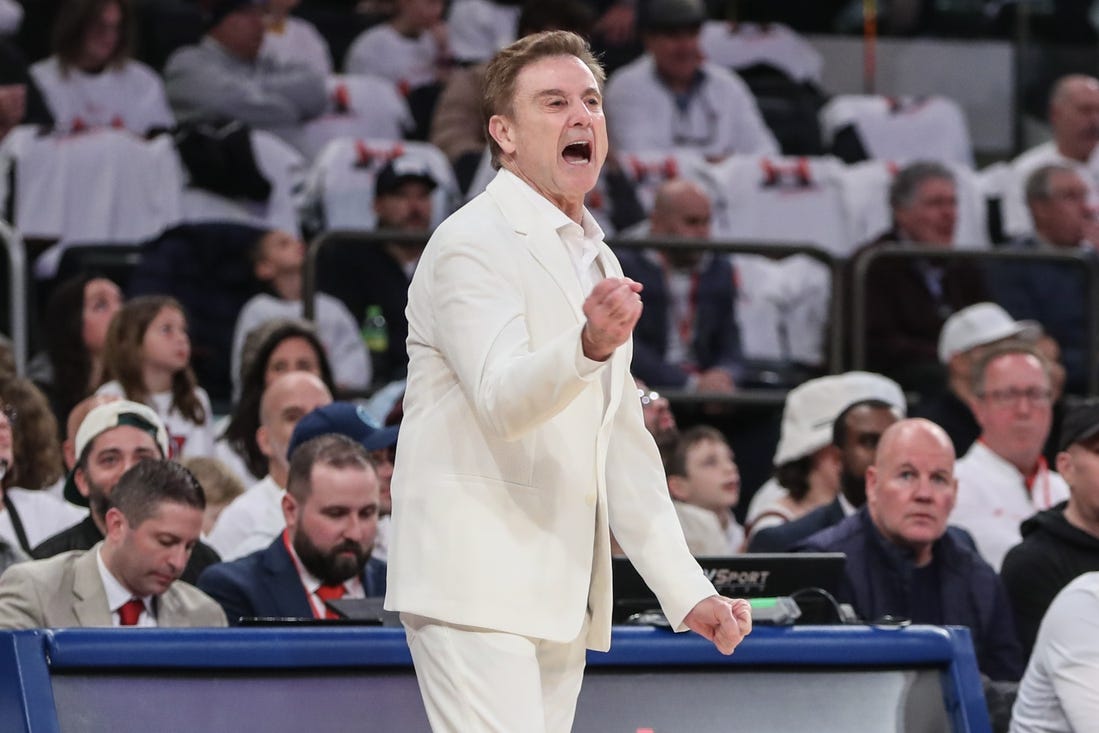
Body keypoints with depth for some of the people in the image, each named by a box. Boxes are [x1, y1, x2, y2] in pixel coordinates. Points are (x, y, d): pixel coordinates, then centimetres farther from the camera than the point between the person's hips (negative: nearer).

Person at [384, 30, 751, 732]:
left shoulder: (600, 266, 20)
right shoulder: (472, 244, -7)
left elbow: (624, 447, 23)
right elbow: (500, 398, -23)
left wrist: (689, 593, 15)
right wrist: (590, 346, -43)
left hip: (561, 605, 8)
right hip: (473, 588, -8)